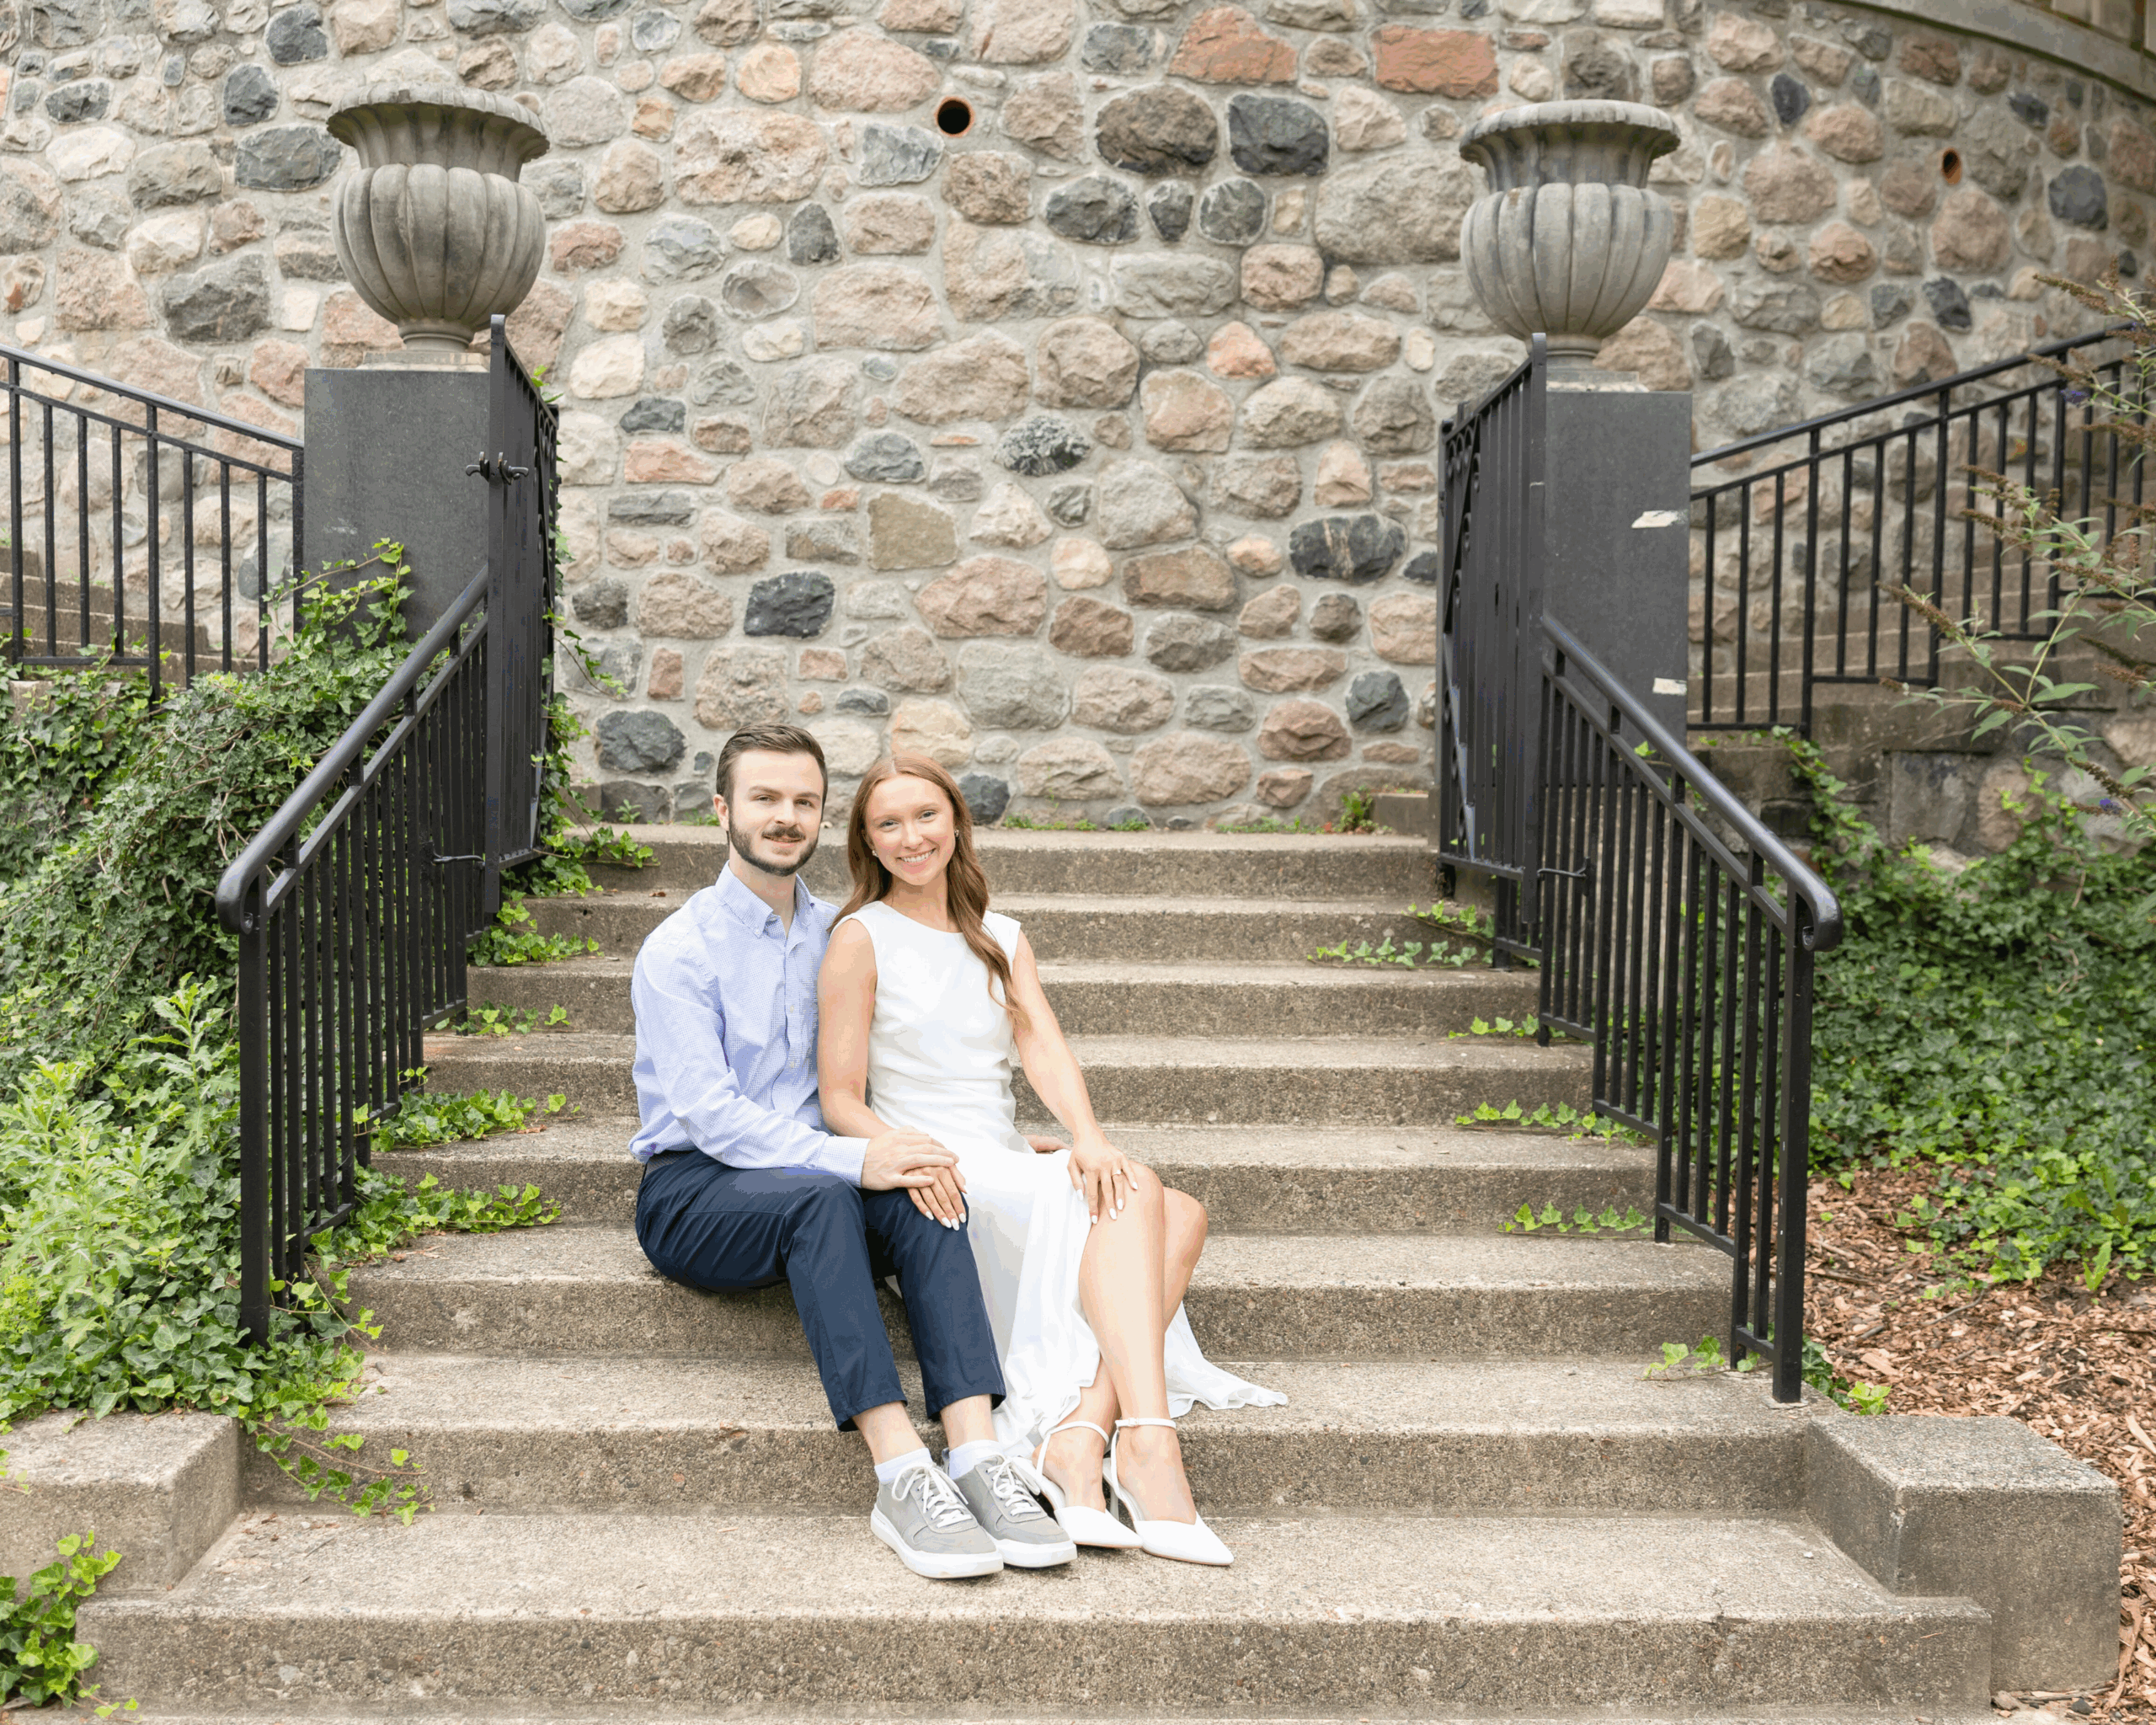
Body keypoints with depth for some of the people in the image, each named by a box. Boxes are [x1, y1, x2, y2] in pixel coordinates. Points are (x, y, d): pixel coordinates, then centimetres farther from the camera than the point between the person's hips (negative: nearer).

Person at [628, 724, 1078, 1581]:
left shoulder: (835, 936, 13)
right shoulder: (678, 951, -6)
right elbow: (707, 1112, -17)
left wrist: (900, 1144, -8)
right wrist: (851, 1158, -29)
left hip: (817, 1186, 4)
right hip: (690, 1194, -4)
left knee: (922, 1195, -28)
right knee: (821, 1199, -36)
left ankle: (977, 1455, -38)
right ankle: (900, 1477, -42)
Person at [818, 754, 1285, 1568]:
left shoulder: (1002, 940, 17)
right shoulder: (862, 938, 0)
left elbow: (1042, 1045, -1)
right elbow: (841, 1101, -4)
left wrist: (1087, 1136, -21)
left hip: (1012, 1173, 6)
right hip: (933, 1181, -6)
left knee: (1183, 1214, -21)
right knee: (1135, 1191, -29)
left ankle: (1079, 1434, -36)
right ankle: (1148, 1437, -42)